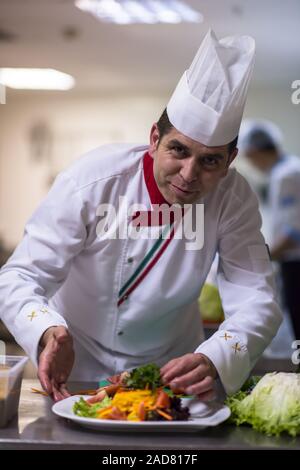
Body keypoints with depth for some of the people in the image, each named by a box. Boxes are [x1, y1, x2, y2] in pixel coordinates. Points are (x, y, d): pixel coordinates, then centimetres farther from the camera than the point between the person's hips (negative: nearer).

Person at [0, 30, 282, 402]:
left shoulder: (234, 199, -16)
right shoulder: (92, 181, -23)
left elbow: (257, 301, -20)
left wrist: (212, 361, -41)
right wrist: (48, 334, -45)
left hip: (171, 367, 2)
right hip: (79, 367, -1)